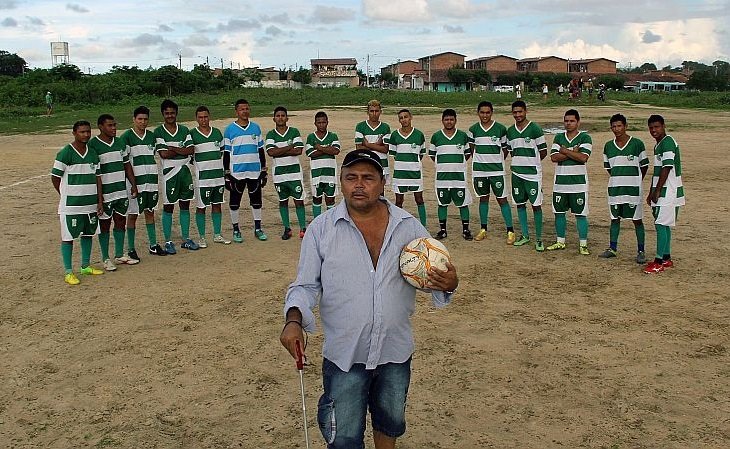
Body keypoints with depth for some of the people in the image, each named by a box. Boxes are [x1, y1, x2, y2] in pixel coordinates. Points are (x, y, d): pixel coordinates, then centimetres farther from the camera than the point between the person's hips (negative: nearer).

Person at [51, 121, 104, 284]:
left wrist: (100, 201, 6)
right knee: (68, 237, 1)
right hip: (70, 206, -6)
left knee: (88, 234, 15)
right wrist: (66, 196, 2)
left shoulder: (93, 154, 8)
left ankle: (86, 266, 30)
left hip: (91, 204, 6)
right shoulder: (65, 154, -11)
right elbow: (55, 178, -7)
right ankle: (68, 272, 8)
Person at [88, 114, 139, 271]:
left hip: (122, 192, 6)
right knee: (104, 224, 4)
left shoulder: (120, 143, 9)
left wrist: (133, 185, 12)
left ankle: (120, 255, 24)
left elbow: (127, 165, 16)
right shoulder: (92, 145, -11)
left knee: (121, 222, 12)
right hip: (104, 194, -6)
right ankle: (105, 259, 14)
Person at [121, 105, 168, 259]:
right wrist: (131, 183, -14)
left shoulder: (151, 136, 11)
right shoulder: (126, 137, -6)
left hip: (151, 182, 5)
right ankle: (131, 249, 9)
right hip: (135, 182, -5)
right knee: (132, 215, 2)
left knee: (150, 212, 12)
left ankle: (153, 245, 21)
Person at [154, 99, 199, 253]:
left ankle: (186, 239, 20)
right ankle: (168, 242, 11)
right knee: (168, 207, 2)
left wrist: (173, 148, -12)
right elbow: (163, 154, -14)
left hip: (185, 171, 4)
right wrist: (182, 150, -6)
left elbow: (191, 150, -3)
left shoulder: (184, 130, 8)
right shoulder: (158, 132, -4)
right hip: (169, 173, -4)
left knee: (185, 206, 10)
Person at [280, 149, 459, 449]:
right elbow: (306, 285, -2)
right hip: (344, 355, -2)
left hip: (396, 352, 3)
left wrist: (448, 284, -18)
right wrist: (294, 319, -21)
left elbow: (433, 274, 5)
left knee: (390, 423, 25)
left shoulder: (409, 226, -3)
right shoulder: (321, 228, -8)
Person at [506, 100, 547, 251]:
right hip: (516, 173, 6)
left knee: (536, 205, -3)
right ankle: (525, 235, 23)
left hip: (533, 174, -5)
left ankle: (539, 239, 4)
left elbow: (543, 152, -3)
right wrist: (517, 163, 8)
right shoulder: (510, 131, 9)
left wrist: (530, 162, 2)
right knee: (520, 203, 11)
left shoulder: (535, 129, -7)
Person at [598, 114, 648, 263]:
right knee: (614, 219, 11)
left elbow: (644, 166, 3)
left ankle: (641, 251, 7)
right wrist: (617, 179, 11)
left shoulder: (637, 144, -5)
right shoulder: (608, 146, 6)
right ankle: (612, 248, 20)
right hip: (614, 188, 4)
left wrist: (635, 181, 5)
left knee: (637, 220, 2)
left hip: (633, 189, -4)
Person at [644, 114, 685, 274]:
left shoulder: (668, 142, -14)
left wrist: (657, 190, -18)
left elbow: (666, 168, -20)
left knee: (661, 224, -9)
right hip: (661, 192, 10)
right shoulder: (658, 145, 17)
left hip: (668, 192, -10)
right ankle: (666, 259, 21)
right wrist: (651, 193, 22)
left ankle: (659, 262, -6)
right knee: (663, 225, 13)